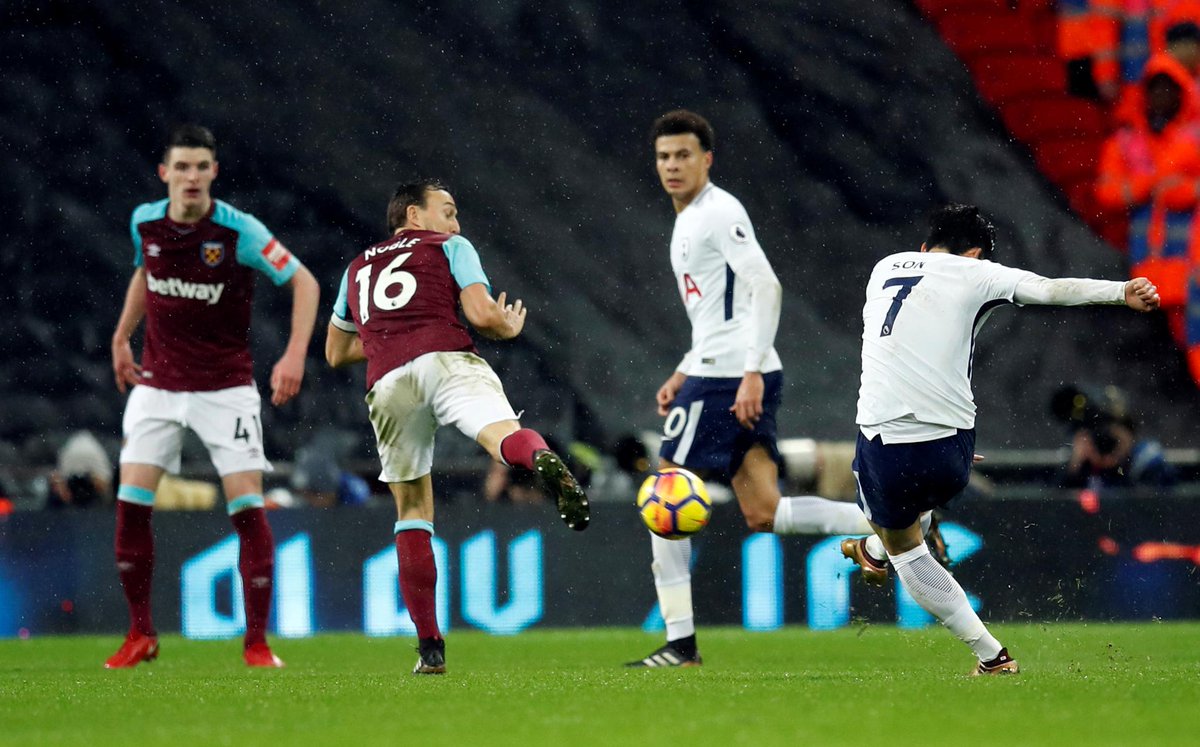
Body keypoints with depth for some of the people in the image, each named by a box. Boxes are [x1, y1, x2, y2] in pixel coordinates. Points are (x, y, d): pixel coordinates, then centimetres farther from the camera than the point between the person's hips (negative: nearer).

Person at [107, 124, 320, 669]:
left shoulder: (239, 230, -16)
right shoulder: (145, 222, -3)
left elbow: (304, 282, -11)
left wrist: (295, 355, -22)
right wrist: (122, 338, 17)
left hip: (226, 387, -3)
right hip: (157, 383, 3)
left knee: (247, 506, -11)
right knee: (131, 502, -6)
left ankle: (256, 641, -1)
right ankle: (140, 634, 9)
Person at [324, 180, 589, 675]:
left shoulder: (358, 267, 35)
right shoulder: (449, 247, 21)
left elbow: (336, 351, 42)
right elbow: (482, 314, 6)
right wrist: (511, 328, 28)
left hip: (386, 384, 4)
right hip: (446, 361, -4)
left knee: (412, 511, 15)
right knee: (501, 432, -29)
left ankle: (429, 647, 10)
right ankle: (542, 461, -68)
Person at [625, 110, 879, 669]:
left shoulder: (720, 212, -8)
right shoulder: (689, 222, 22)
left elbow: (765, 288, -18)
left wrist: (751, 372, -25)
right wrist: (682, 374, 24)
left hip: (729, 378, -10)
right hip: (723, 374, 10)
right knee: (763, 515, 2)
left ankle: (681, 641, -1)